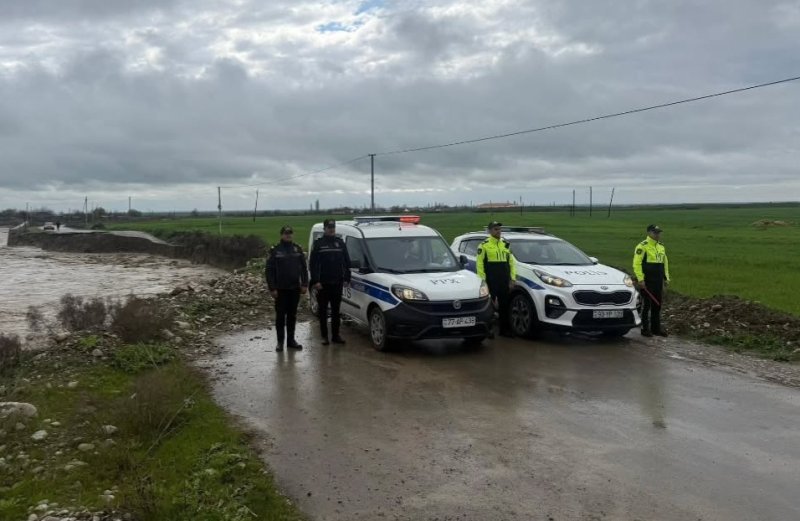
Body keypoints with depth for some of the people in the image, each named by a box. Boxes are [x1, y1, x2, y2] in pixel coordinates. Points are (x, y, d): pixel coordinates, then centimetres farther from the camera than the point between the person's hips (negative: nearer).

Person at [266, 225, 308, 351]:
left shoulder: (297, 249, 6)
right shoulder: (275, 250, -3)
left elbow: (303, 268, 8)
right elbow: (269, 271, -5)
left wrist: (304, 284, 0)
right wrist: (272, 288, -11)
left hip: (295, 288, 3)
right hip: (281, 289, -3)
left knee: (292, 315, 9)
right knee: (280, 315, 3)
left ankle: (291, 340, 18)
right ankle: (280, 341, 11)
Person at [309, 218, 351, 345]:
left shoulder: (340, 242, 9)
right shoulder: (318, 244, -1)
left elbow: (346, 262, 10)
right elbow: (313, 264, -5)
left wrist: (346, 278, 2)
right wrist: (315, 281, -12)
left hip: (337, 283, 3)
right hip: (323, 283, -3)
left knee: (336, 310, 8)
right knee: (323, 311, 4)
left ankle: (336, 335, 14)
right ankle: (324, 336, 11)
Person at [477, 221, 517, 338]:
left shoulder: (506, 244, 14)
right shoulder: (484, 245, -3)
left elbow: (512, 262, 15)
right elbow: (479, 264, -6)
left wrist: (512, 279, 8)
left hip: (504, 283, 5)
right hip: (491, 283, -5)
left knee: (505, 306, 8)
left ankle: (505, 330, 16)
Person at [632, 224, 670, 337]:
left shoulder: (661, 247, 15)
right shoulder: (642, 246, -9)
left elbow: (665, 263, 23)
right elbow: (636, 264, -15)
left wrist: (666, 278, 17)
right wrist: (640, 279, -19)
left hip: (658, 281, 7)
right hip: (646, 282, -7)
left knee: (657, 305, 11)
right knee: (646, 305, -2)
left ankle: (656, 328, 20)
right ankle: (645, 329, 6)